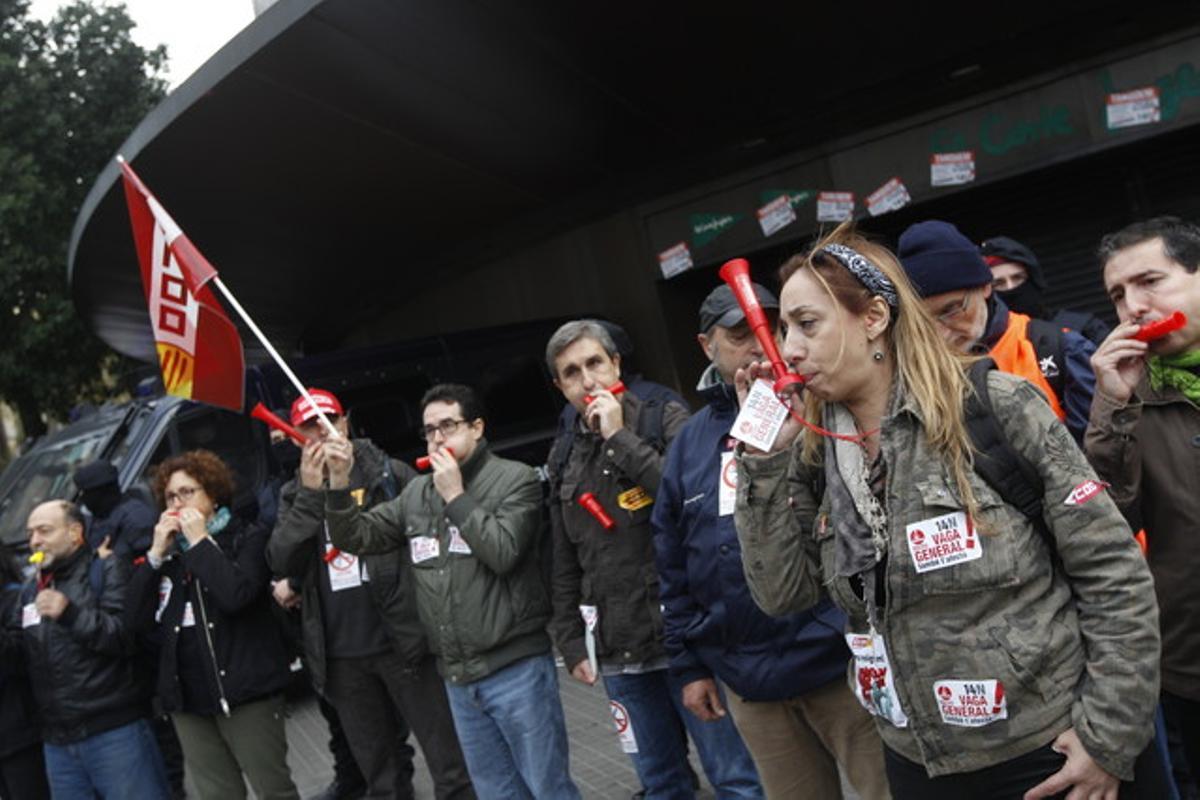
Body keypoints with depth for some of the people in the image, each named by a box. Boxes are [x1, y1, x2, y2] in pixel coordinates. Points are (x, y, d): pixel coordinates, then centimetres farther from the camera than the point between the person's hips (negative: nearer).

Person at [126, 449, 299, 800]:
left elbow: (236, 595, -21)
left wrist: (199, 541, -12)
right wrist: (156, 555, -3)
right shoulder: (168, 549, 14)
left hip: (244, 690, -5)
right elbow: (139, 620, 5)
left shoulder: (248, 537, -2)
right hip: (188, 696, 5)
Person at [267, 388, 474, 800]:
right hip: (340, 656, 4)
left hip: (401, 642, -4)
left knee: (449, 765, 1)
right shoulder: (295, 495, 10)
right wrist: (311, 494, -13)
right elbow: (281, 562, -5)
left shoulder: (390, 474, -2)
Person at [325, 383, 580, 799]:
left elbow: (503, 552, -17)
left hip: (515, 668, -5)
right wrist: (340, 483, -4)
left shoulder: (515, 479, -6)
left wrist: (456, 496, -12)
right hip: (457, 676, 5)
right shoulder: (415, 493, 11)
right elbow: (358, 538, 10)